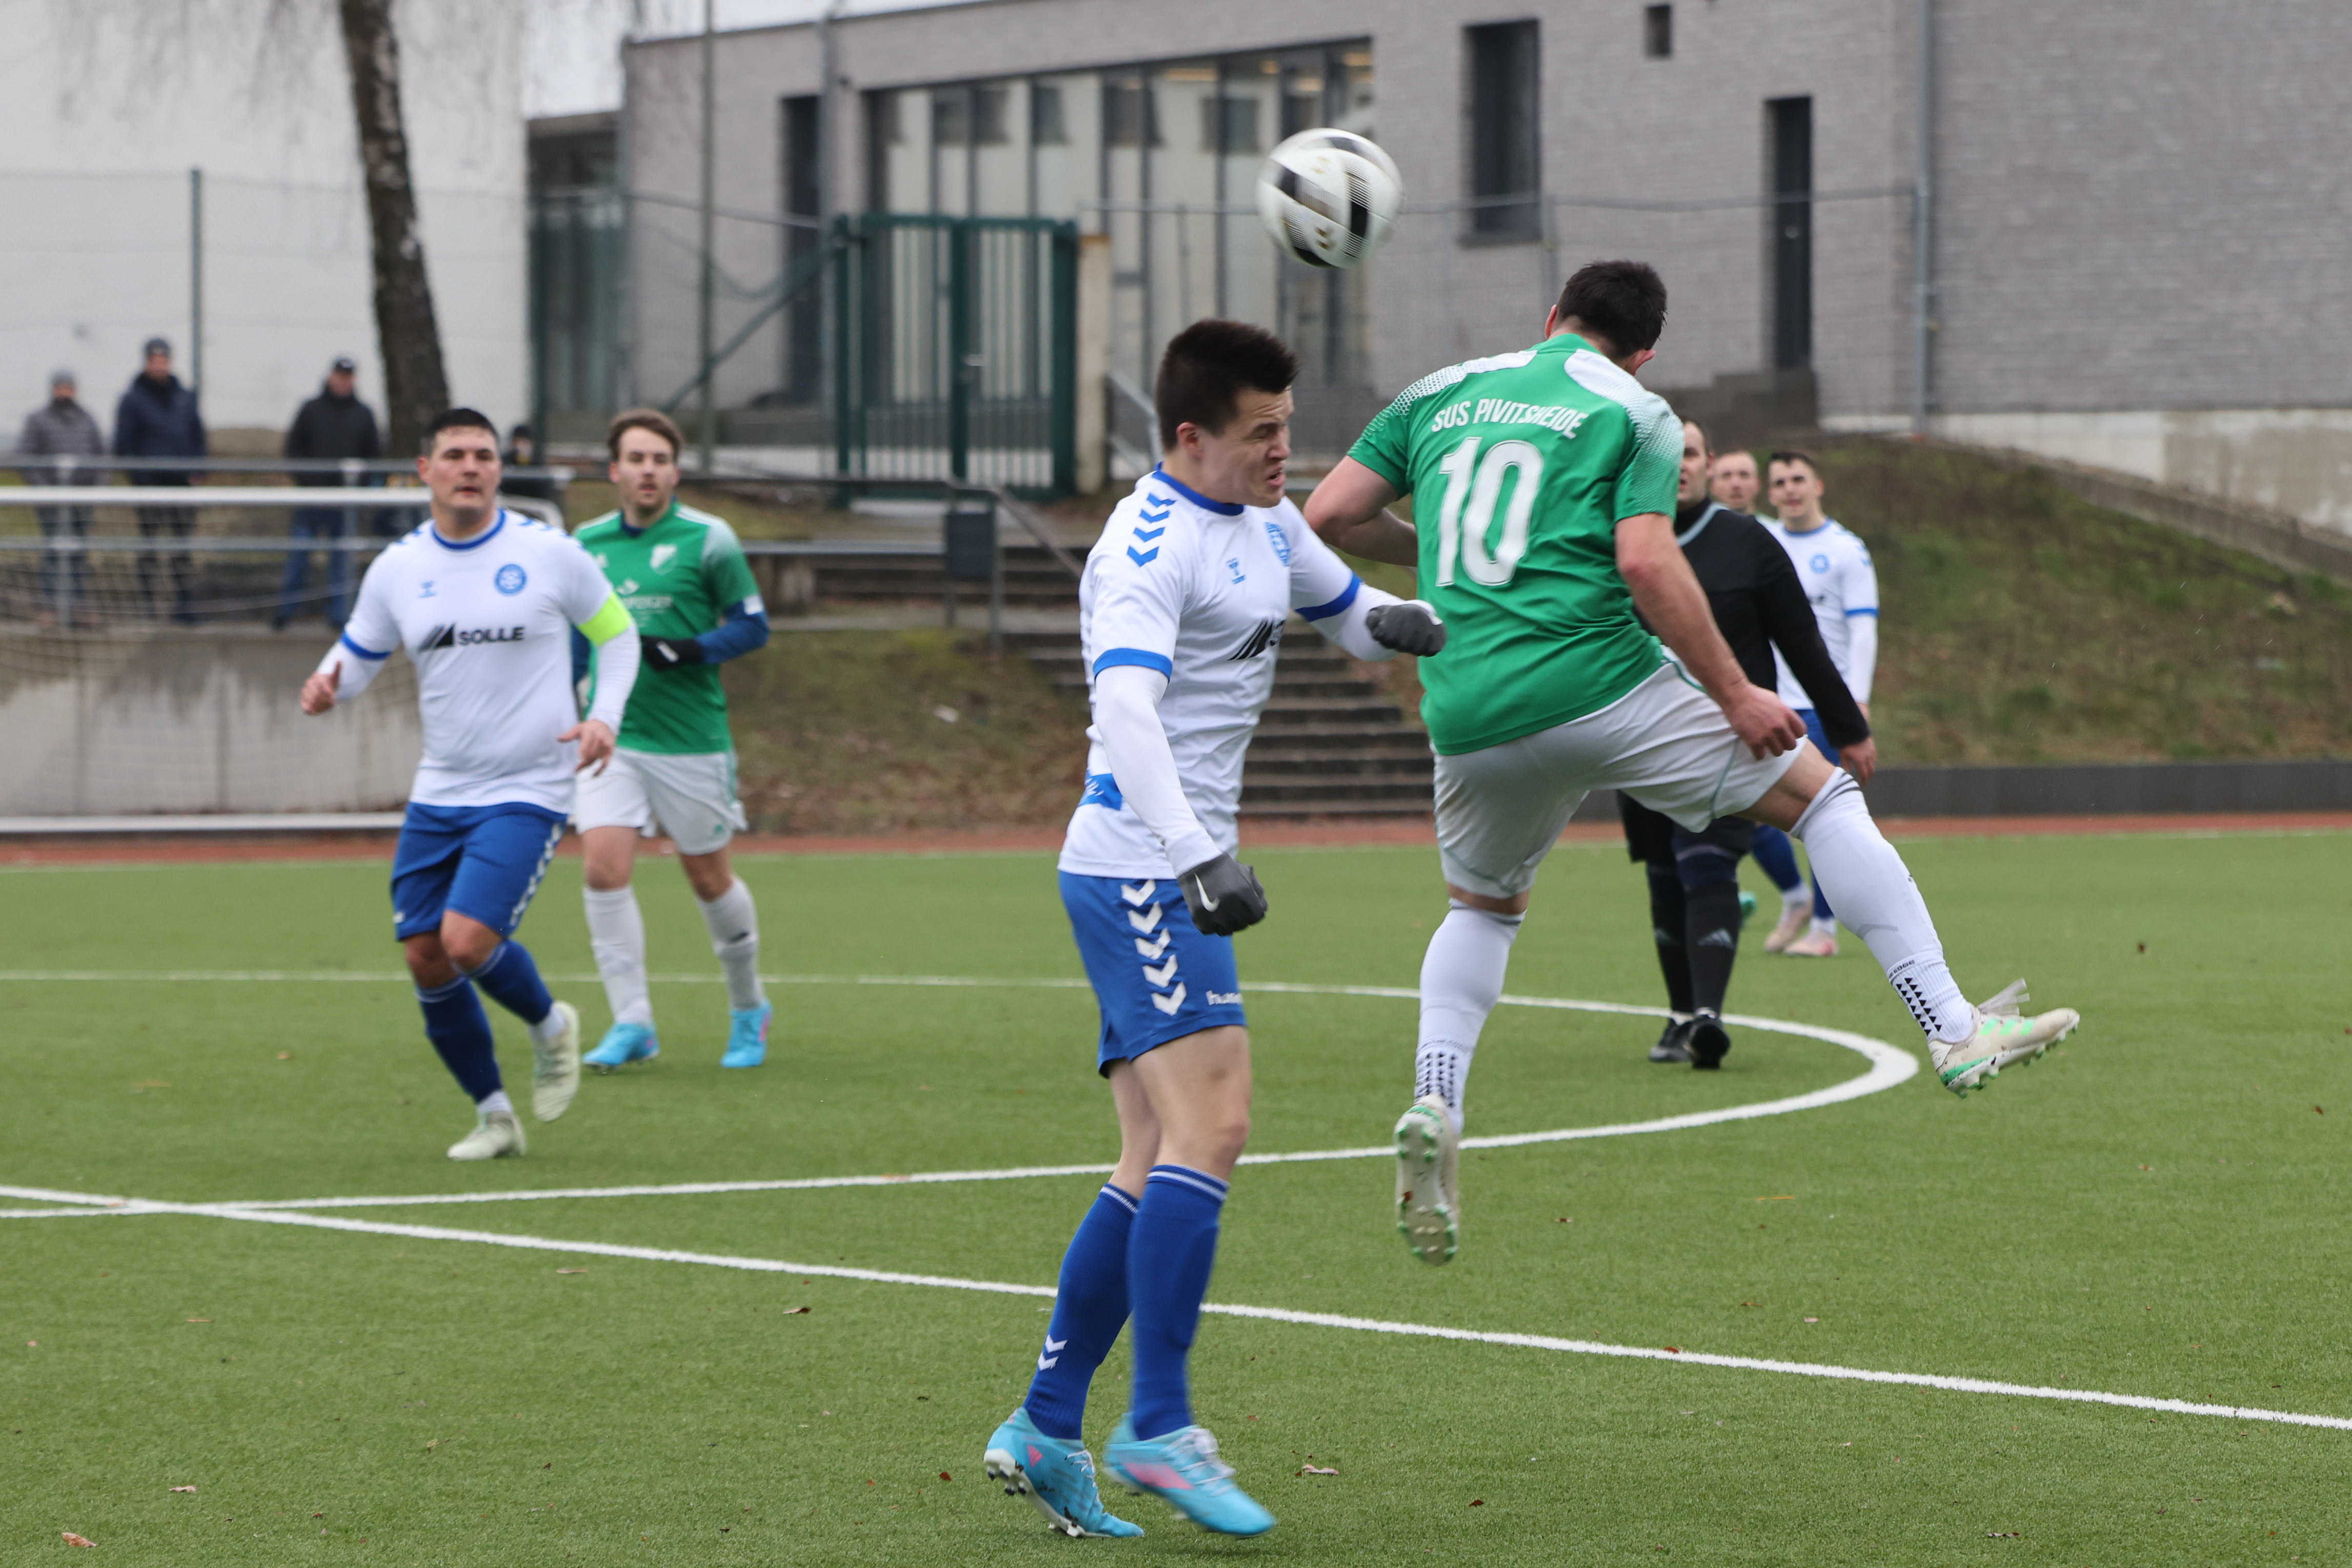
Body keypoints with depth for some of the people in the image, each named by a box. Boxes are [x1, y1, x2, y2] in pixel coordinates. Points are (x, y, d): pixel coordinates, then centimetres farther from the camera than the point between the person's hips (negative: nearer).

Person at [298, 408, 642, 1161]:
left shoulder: (550, 554, -6)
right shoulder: (396, 569, 2)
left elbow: (617, 633, 6)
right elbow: (356, 654, 12)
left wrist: (604, 716, -10)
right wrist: (326, 687, -12)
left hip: (526, 793, -5)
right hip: (438, 795, 5)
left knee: (468, 941, -21)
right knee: (425, 959, 1)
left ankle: (549, 1025, 12)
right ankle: (493, 1114, 21)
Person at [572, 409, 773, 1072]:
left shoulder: (707, 540, -5)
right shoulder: (588, 543, 8)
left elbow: (752, 625, -4)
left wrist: (691, 652, -18)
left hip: (691, 738, -3)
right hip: (611, 736, 3)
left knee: (708, 878, 8)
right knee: (604, 865, -14)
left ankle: (749, 1009, 30)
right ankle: (632, 1023, -9)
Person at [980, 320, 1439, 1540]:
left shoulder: (1265, 524, 15)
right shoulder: (1149, 546, -15)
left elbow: (1344, 606, 31)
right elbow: (1127, 712, -29)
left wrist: (1391, 621, 5)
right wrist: (1199, 858, -41)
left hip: (1168, 875, 10)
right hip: (1137, 870, -10)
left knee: (1159, 1167, 8)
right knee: (1209, 1125, -20)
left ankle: (1045, 1430, 10)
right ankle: (1159, 1428, -21)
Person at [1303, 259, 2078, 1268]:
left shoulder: (1440, 394, 16)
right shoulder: (1634, 413, 3)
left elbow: (1326, 518, 12)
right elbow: (1645, 563, -11)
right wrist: (1736, 695, -6)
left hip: (1468, 719, 4)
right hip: (1598, 686, -4)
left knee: (1483, 907, 29)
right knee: (1822, 797, 10)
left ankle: (1433, 1102, 3)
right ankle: (1955, 1032, 3)